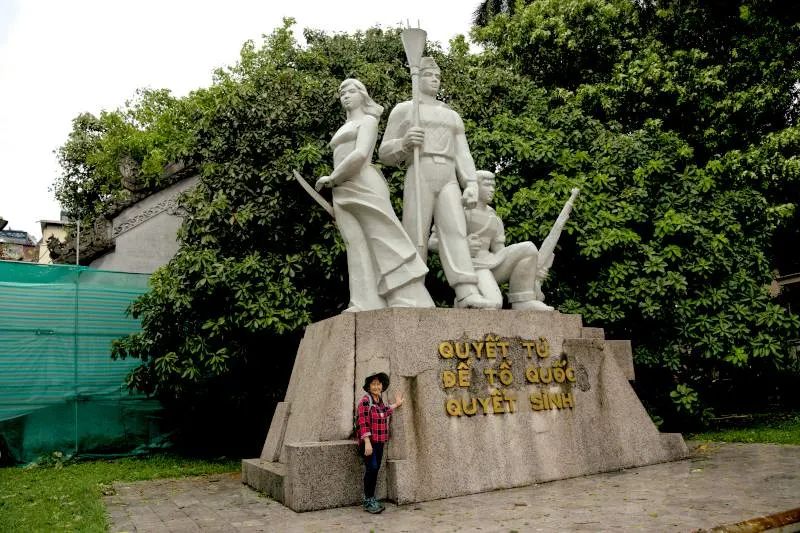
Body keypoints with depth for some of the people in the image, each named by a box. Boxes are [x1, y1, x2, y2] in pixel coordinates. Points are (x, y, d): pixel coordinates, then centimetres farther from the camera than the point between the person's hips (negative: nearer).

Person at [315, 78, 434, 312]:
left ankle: (410, 302, -18)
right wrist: (336, 197, 17)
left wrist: (332, 178, -4)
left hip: (364, 186, -7)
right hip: (343, 193, 7)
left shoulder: (368, 120, 8)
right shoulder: (344, 129, 31)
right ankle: (367, 305, -14)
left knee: (384, 240, -14)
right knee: (357, 246, -6)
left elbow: (360, 155, -10)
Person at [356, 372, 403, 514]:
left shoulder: (380, 401, 11)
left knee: (375, 470, 9)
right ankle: (368, 501, -2)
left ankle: (370, 499, 19)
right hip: (369, 442, -7)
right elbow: (363, 423, -17)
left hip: (379, 443, 7)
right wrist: (367, 443, -23)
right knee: (372, 469, -12)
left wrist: (396, 405, 32)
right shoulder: (365, 401, -12)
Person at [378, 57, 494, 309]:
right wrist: (405, 143, -11)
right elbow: (385, 153, 10)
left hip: (448, 180, 3)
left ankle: (467, 293, -32)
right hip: (419, 177, -3)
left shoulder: (453, 116, 29)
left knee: (455, 231, -18)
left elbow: (463, 155, 19)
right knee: (415, 239, -13)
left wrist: (471, 184, 1)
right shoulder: (403, 109, 16)